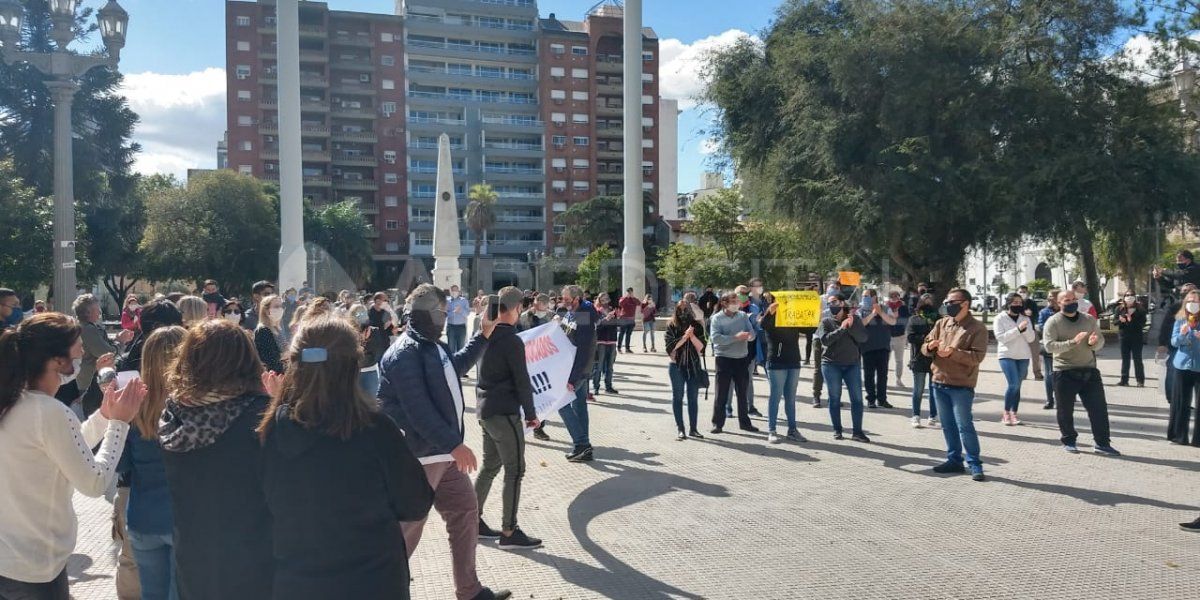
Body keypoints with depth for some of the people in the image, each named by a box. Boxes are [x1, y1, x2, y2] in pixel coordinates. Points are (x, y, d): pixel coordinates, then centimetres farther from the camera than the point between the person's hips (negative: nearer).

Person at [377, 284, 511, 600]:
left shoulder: (431, 345, 10)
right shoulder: (405, 353, -20)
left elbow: (456, 367, 28)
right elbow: (418, 410, -26)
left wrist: (483, 335, 20)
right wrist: (454, 444, -25)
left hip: (443, 451, 10)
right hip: (419, 456, -10)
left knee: (465, 510, 16)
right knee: (407, 528, 1)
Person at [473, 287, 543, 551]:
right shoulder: (511, 340, -17)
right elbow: (522, 381, -14)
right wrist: (530, 413, -5)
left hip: (486, 410, 9)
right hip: (504, 412, -9)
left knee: (489, 466, 18)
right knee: (515, 470, -2)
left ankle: (474, 520, 25)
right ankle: (509, 532, 2)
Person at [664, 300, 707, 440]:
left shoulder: (697, 325, 3)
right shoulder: (671, 326, -2)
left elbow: (701, 346, -2)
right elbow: (670, 346, -10)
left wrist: (692, 335, -16)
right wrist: (685, 336, -17)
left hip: (694, 366, 2)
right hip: (676, 366, -2)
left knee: (693, 398, 5)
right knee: (678, 397, 4)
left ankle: (693, 428, 14)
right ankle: (680, 429, 11)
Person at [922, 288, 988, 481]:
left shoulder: (977, 328, -7)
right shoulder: (941, 324, 10)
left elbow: (977, 356, -16)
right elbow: (924, 347, 11)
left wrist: (953, 352, -26)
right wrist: (930, 346, -13)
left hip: (961, 386, -6)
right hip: (939, 383, 6)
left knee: (964, 426, -4)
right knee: (947, 425, 13)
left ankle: (975, 464, 7)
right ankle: (954, 460, 23)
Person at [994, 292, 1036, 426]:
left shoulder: (1025, 319, 11)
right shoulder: (1000, 318, -1)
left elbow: (1031, 339, 5)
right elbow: (1001, 337, -13)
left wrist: (1026, 328, -13)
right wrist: (1018, 329, -19)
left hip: (1023, 356, 4)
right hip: (1007, 356, -4)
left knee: (1017, 386, 5)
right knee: (1013, 384, -15)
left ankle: (1014, 414, 11)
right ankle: (1006, 414, -3)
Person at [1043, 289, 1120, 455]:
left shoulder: (1089, 319, 8)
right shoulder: (1053, 322, -5)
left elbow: (1101, 341, 12)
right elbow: (1049, 345, -15)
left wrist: (1094, 343, -12)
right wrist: (1072, 342, -27)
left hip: (1089, 371, 4)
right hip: (1065, 373, -3)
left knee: (1099, 407, 3)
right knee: (1066, 410, 6)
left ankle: (1102, 443, 13)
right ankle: (1069, 441, 22)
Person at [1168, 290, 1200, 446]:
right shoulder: (1180, 320, 3)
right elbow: (1174, 342, -1)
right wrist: (1181, 334, -20)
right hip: (1183, 365, 1)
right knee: (1180, 402, 5)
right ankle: (1178, 436, 14)